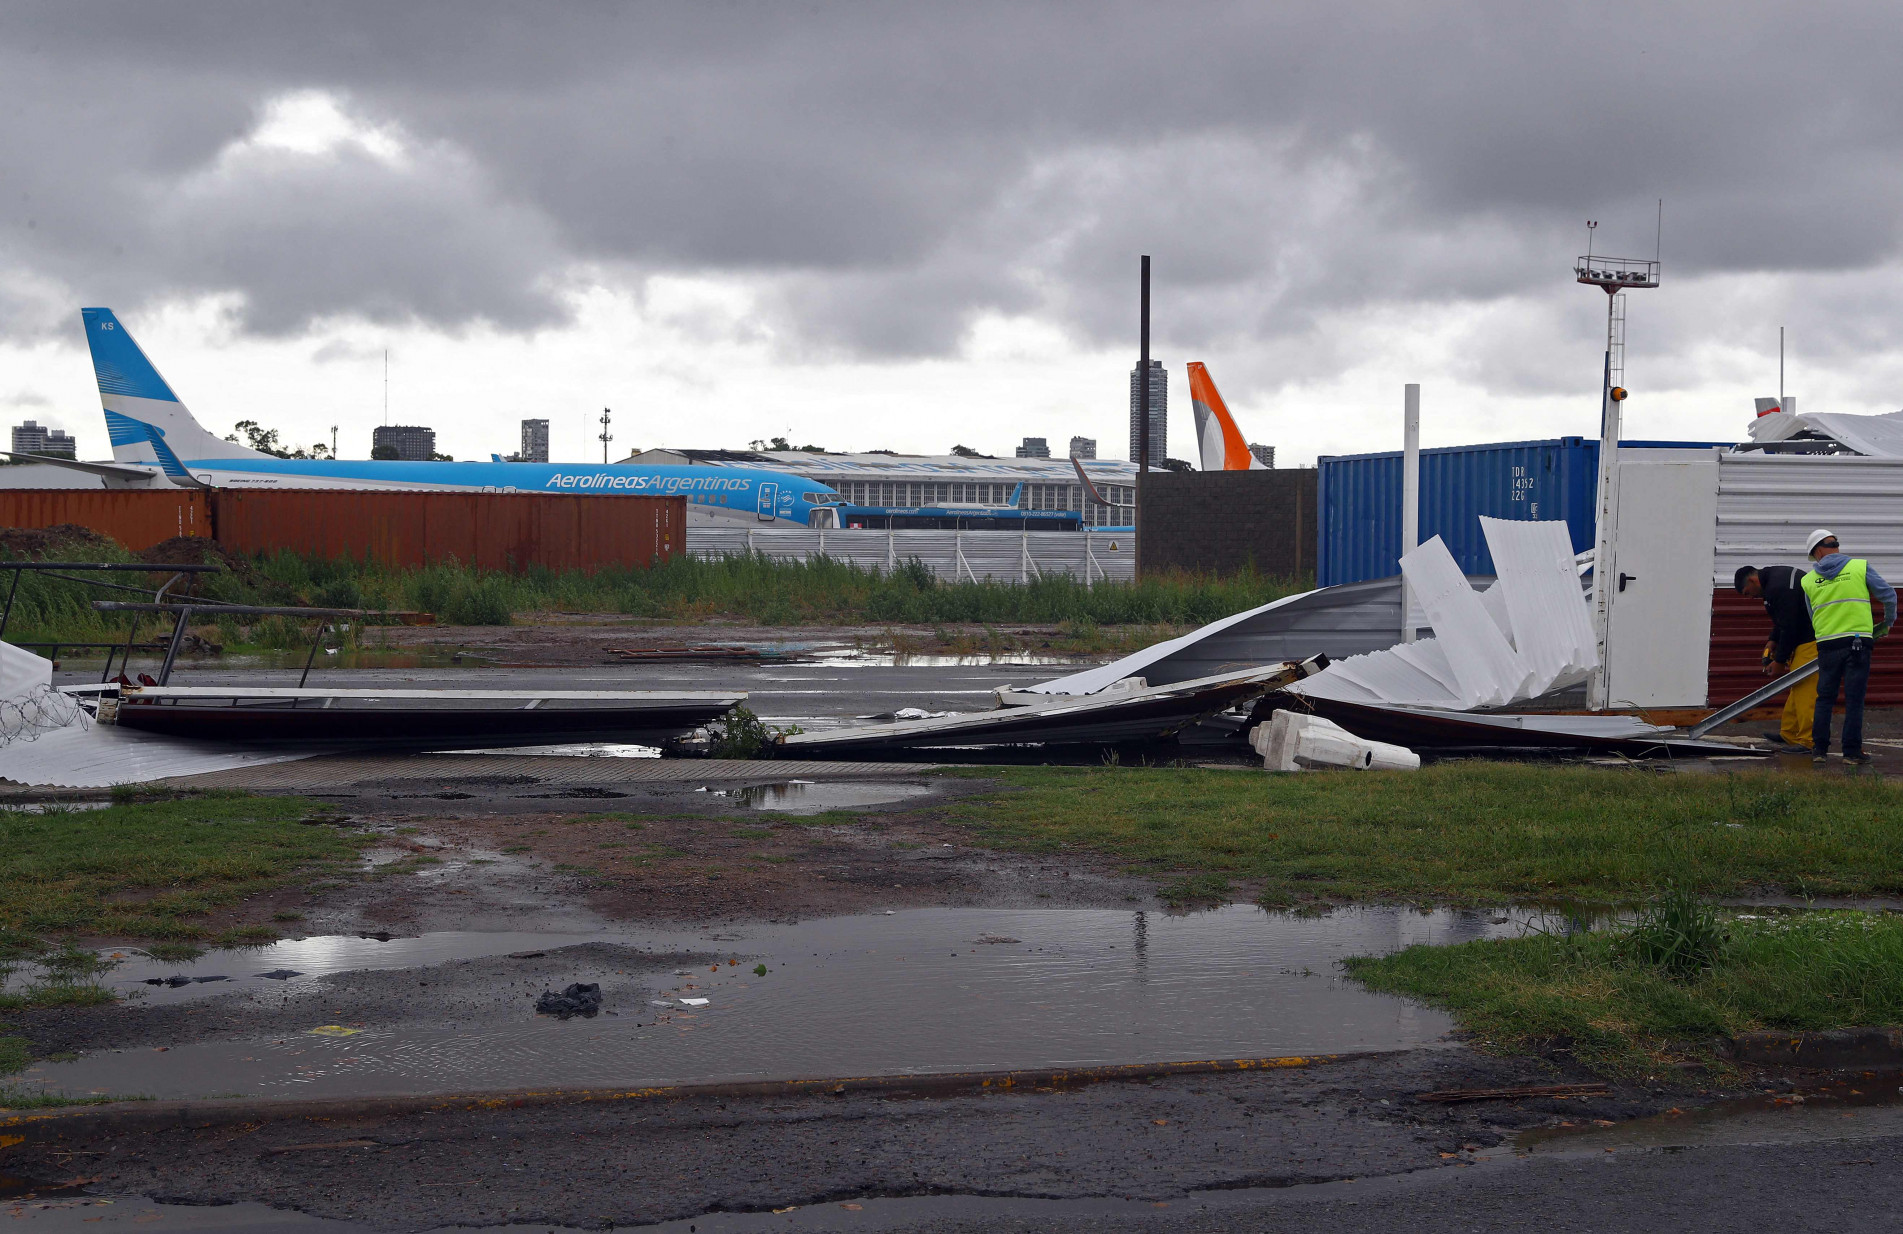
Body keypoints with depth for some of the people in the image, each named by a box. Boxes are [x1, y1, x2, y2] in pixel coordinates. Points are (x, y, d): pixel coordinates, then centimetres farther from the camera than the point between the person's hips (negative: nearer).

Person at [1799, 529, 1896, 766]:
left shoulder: (1808, 580, 8)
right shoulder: (1860, 567, 2)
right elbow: (1888, 594, 4)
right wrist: (1888, 622, 20)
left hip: (1826, 644, 2)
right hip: (1858, 641, -2)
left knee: (1825, 698, 12)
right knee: (1854, 700, 2)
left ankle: (1819, 749, 11)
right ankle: (1852, 752, 2)